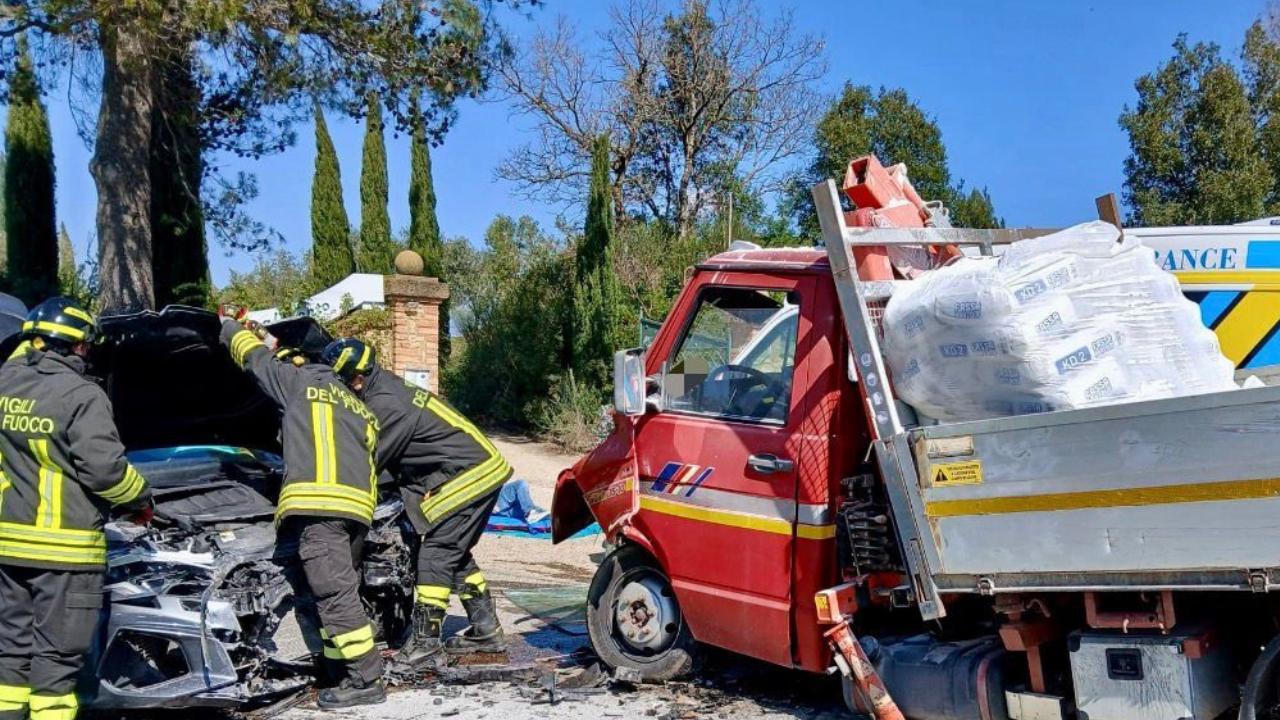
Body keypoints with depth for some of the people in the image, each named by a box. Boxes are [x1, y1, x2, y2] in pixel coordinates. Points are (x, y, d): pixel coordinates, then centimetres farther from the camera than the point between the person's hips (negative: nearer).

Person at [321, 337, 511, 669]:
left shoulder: (386, 405, -20)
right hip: (485, 468, 10)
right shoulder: (387, 387, 9)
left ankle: (426, 636, -1)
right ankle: (486, 631, 19)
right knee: (455, 553, 14)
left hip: (468, 474, -10)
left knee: (436, 551, -7)